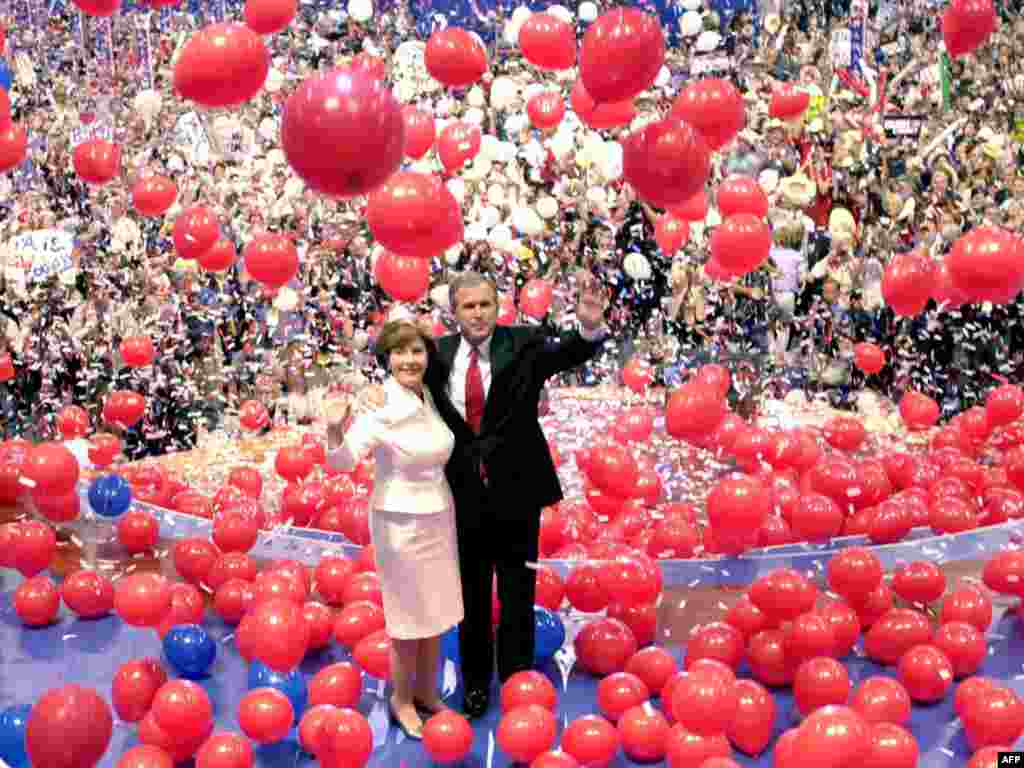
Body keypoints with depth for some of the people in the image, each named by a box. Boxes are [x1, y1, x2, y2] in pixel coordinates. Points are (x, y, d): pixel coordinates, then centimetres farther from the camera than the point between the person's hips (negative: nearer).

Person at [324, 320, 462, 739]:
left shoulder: (431, 397, -1)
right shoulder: (379, 406, -21)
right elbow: (343, 461, -29)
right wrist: (336, 431, -47)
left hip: (439, 516, 6)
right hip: (402, 522, -6)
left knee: (436, 612, 18)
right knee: (410, 618, 9)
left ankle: (427, 691, 36)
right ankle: (401, 699, 30)